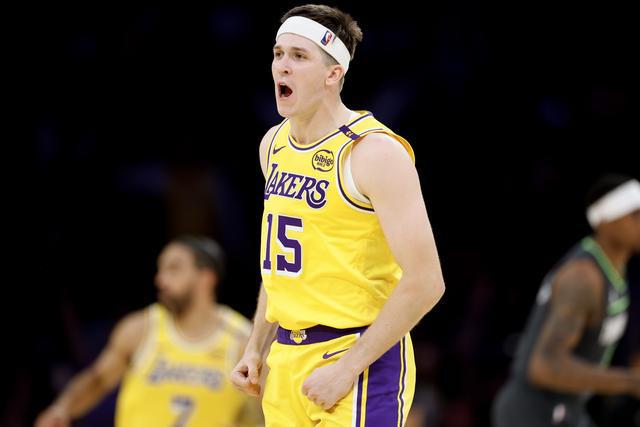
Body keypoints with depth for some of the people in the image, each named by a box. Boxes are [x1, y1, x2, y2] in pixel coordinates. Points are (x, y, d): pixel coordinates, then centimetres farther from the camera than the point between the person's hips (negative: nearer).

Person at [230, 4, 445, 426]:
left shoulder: (374, 152, -14)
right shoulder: (274, 144, 10)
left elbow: (425, 283, -19)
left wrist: (348, 368, -19)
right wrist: (256, 348, 15)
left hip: (361, 358, -7)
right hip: (287, 358, 7)